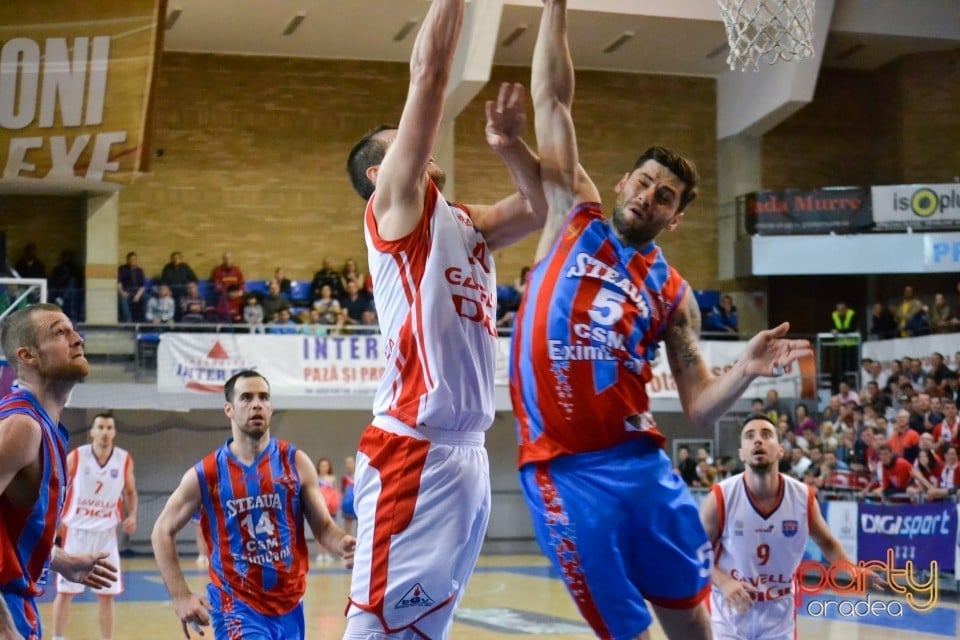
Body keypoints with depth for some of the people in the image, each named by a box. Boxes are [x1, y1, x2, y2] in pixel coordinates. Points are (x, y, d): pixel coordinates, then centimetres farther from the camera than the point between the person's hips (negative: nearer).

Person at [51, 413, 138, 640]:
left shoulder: (124, 460, -4)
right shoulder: (76, 456, -9)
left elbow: (130, 492, 11)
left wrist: (132, 516, -7)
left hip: (105, 533, 1)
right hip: (75, 530, -1)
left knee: (107, 594, 3)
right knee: (65, 590, 3)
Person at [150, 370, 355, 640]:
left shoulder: (296, 463, 0)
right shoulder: (205, 475, -5)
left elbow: (323, 527, 2)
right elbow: (162, 532, 3)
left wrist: (343, 544, -22)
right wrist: (181, 597, -6)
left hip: (289, 605, 4)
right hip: (236, 606, -3)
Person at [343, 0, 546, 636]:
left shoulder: (467, 226, 21)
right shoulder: (394, 208, 0)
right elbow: (429, 73, -5)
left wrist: (512, 146, 4)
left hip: (468, 453, 8)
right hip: (412, 452, -8)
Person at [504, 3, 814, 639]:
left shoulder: (673, 293, 10)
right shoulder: (575, 219, 7)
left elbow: (699, 409, 8)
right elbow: (551, 99, 4)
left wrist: (745, 371, -11)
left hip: (642, 463, 3)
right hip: (565, 470, -3)